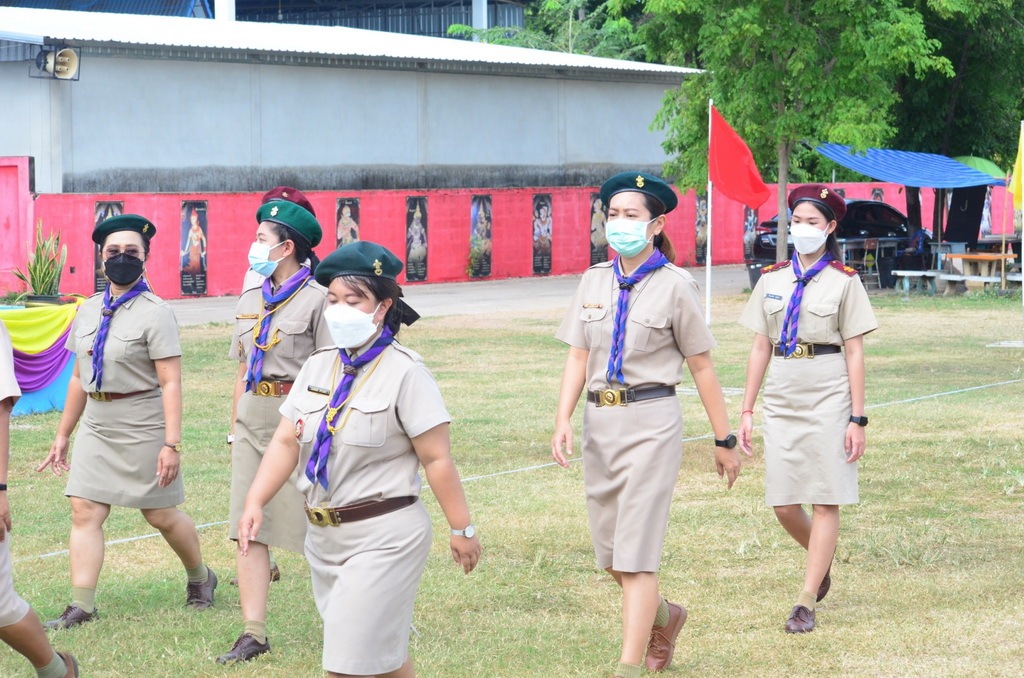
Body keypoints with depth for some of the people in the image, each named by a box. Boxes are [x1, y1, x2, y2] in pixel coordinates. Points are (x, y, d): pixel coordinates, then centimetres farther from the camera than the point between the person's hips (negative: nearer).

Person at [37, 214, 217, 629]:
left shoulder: (154, 313, -11)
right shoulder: (89, 310, 9)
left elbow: (171, 383, -16)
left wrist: (171, 443, -21)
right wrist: (63, 435, 17)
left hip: (142, 427, -6)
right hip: (97, 425, 6)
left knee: (160, 515, 6)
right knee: (84, 511, -2)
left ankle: (200, 579, 31)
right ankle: (81, 606, 1)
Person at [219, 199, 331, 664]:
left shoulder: (316, 299, -7)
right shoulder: (250, 300, 14)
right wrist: (234, 429, 16)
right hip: (253, 419, 7)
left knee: (314, 526, 0)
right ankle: (253, 634, 3)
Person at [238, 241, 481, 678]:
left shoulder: (404, 372, -12)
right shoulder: (318, 366, 7)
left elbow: (437, 460, -12)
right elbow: (286, 442, 4)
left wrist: (461, 529, -11)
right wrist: (255, 502, -8)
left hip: (383, 539, -7)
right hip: (323, 535, 7)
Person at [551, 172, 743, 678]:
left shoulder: (673, 285, -5)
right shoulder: (595, 280, 9)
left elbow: (701, 368, -2)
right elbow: (578, 357, 8)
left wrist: (724, 440, 1)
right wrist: (563, 421, -6)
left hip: (650, 422, -6)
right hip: (599, 421, 6)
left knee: (635, 556, -8)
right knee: (609, 554, 14)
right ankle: (664, 616, 41)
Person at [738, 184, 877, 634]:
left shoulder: (844, 281, 0)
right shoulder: (772, 279, 10)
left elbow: (854, 353, -2)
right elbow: (760, 348, 11)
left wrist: (857, 419, -7)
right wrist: (746, 411, 7)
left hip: (828, 396, -4)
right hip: (782, 398, 4)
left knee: (825, 500, -3)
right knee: (783, 504, 4)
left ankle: (806, 602, 2)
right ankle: (822, 559, 33)